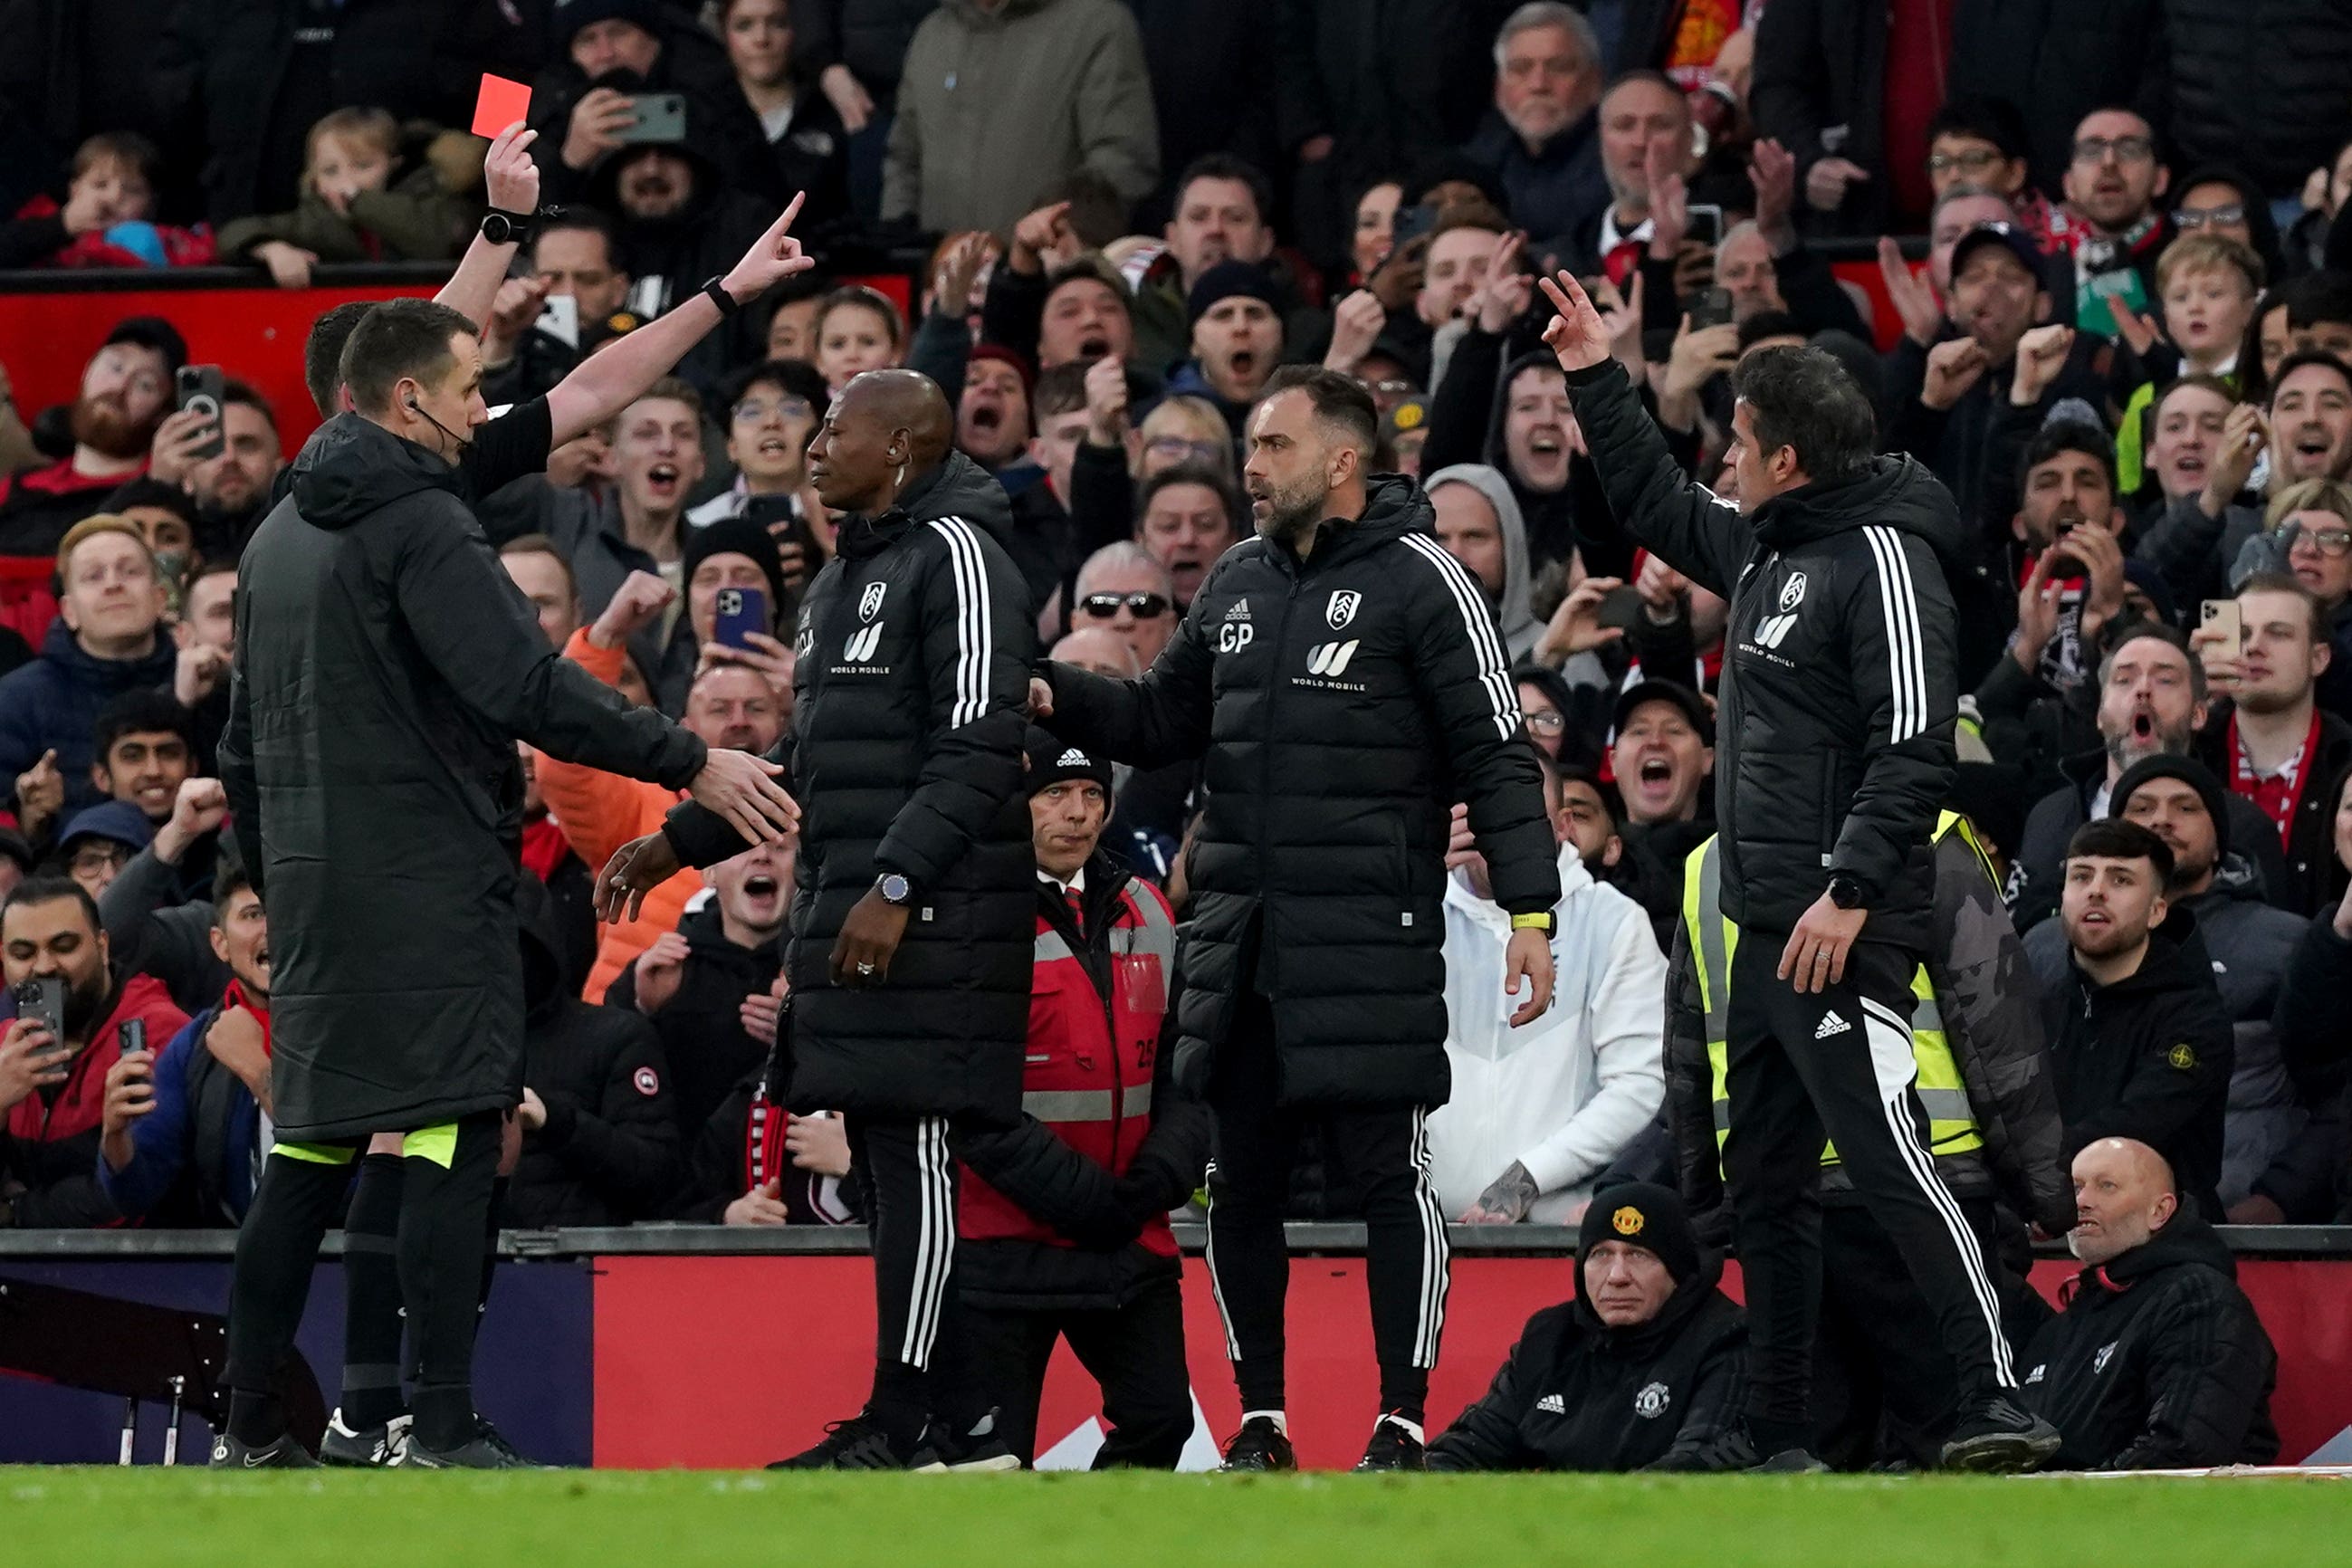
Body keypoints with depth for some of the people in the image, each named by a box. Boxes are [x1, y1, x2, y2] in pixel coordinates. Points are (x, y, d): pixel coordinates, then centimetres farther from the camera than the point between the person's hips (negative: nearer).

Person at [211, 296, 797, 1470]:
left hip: (316, 883, 9)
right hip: (430, 879, -9)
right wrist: (692, 762, -18)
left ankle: (250, 1428, 9)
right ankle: (443, 1431, -13)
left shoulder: (282, 534, 17)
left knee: (309, 1151, 11)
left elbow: (246, 739, 22)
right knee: (449, 1144, -8)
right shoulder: (421, 523, -11)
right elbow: (526, 687, -21)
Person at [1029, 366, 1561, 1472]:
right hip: (1238, 942, 7)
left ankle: (1402, 1425, 0)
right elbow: (1162, 722, 22)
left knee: (1390, 1174, -5)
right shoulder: (1237, 584, 15)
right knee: (1239, 1181, 8)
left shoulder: (1420, 582, -5)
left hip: (1371, 940, -7)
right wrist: (1059, 699, 3)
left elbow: (1497, 757, -7)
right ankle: (1261, 1422, 17)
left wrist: (1530, 909, -14)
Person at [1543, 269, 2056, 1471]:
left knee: (1884, 1155, -19)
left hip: (1846, 929, -10)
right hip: (1768, 922, 10)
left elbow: (1915, 747, -20)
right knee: (1765, 1181, 13)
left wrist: (1850, 892, -25)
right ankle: (1773, 1439, 20)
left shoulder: (1882, 559, -12)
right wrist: (1596, 380, 30)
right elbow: (1658, 509, 36)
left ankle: (1997, 1404, -26)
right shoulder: (1769, 552, 16)